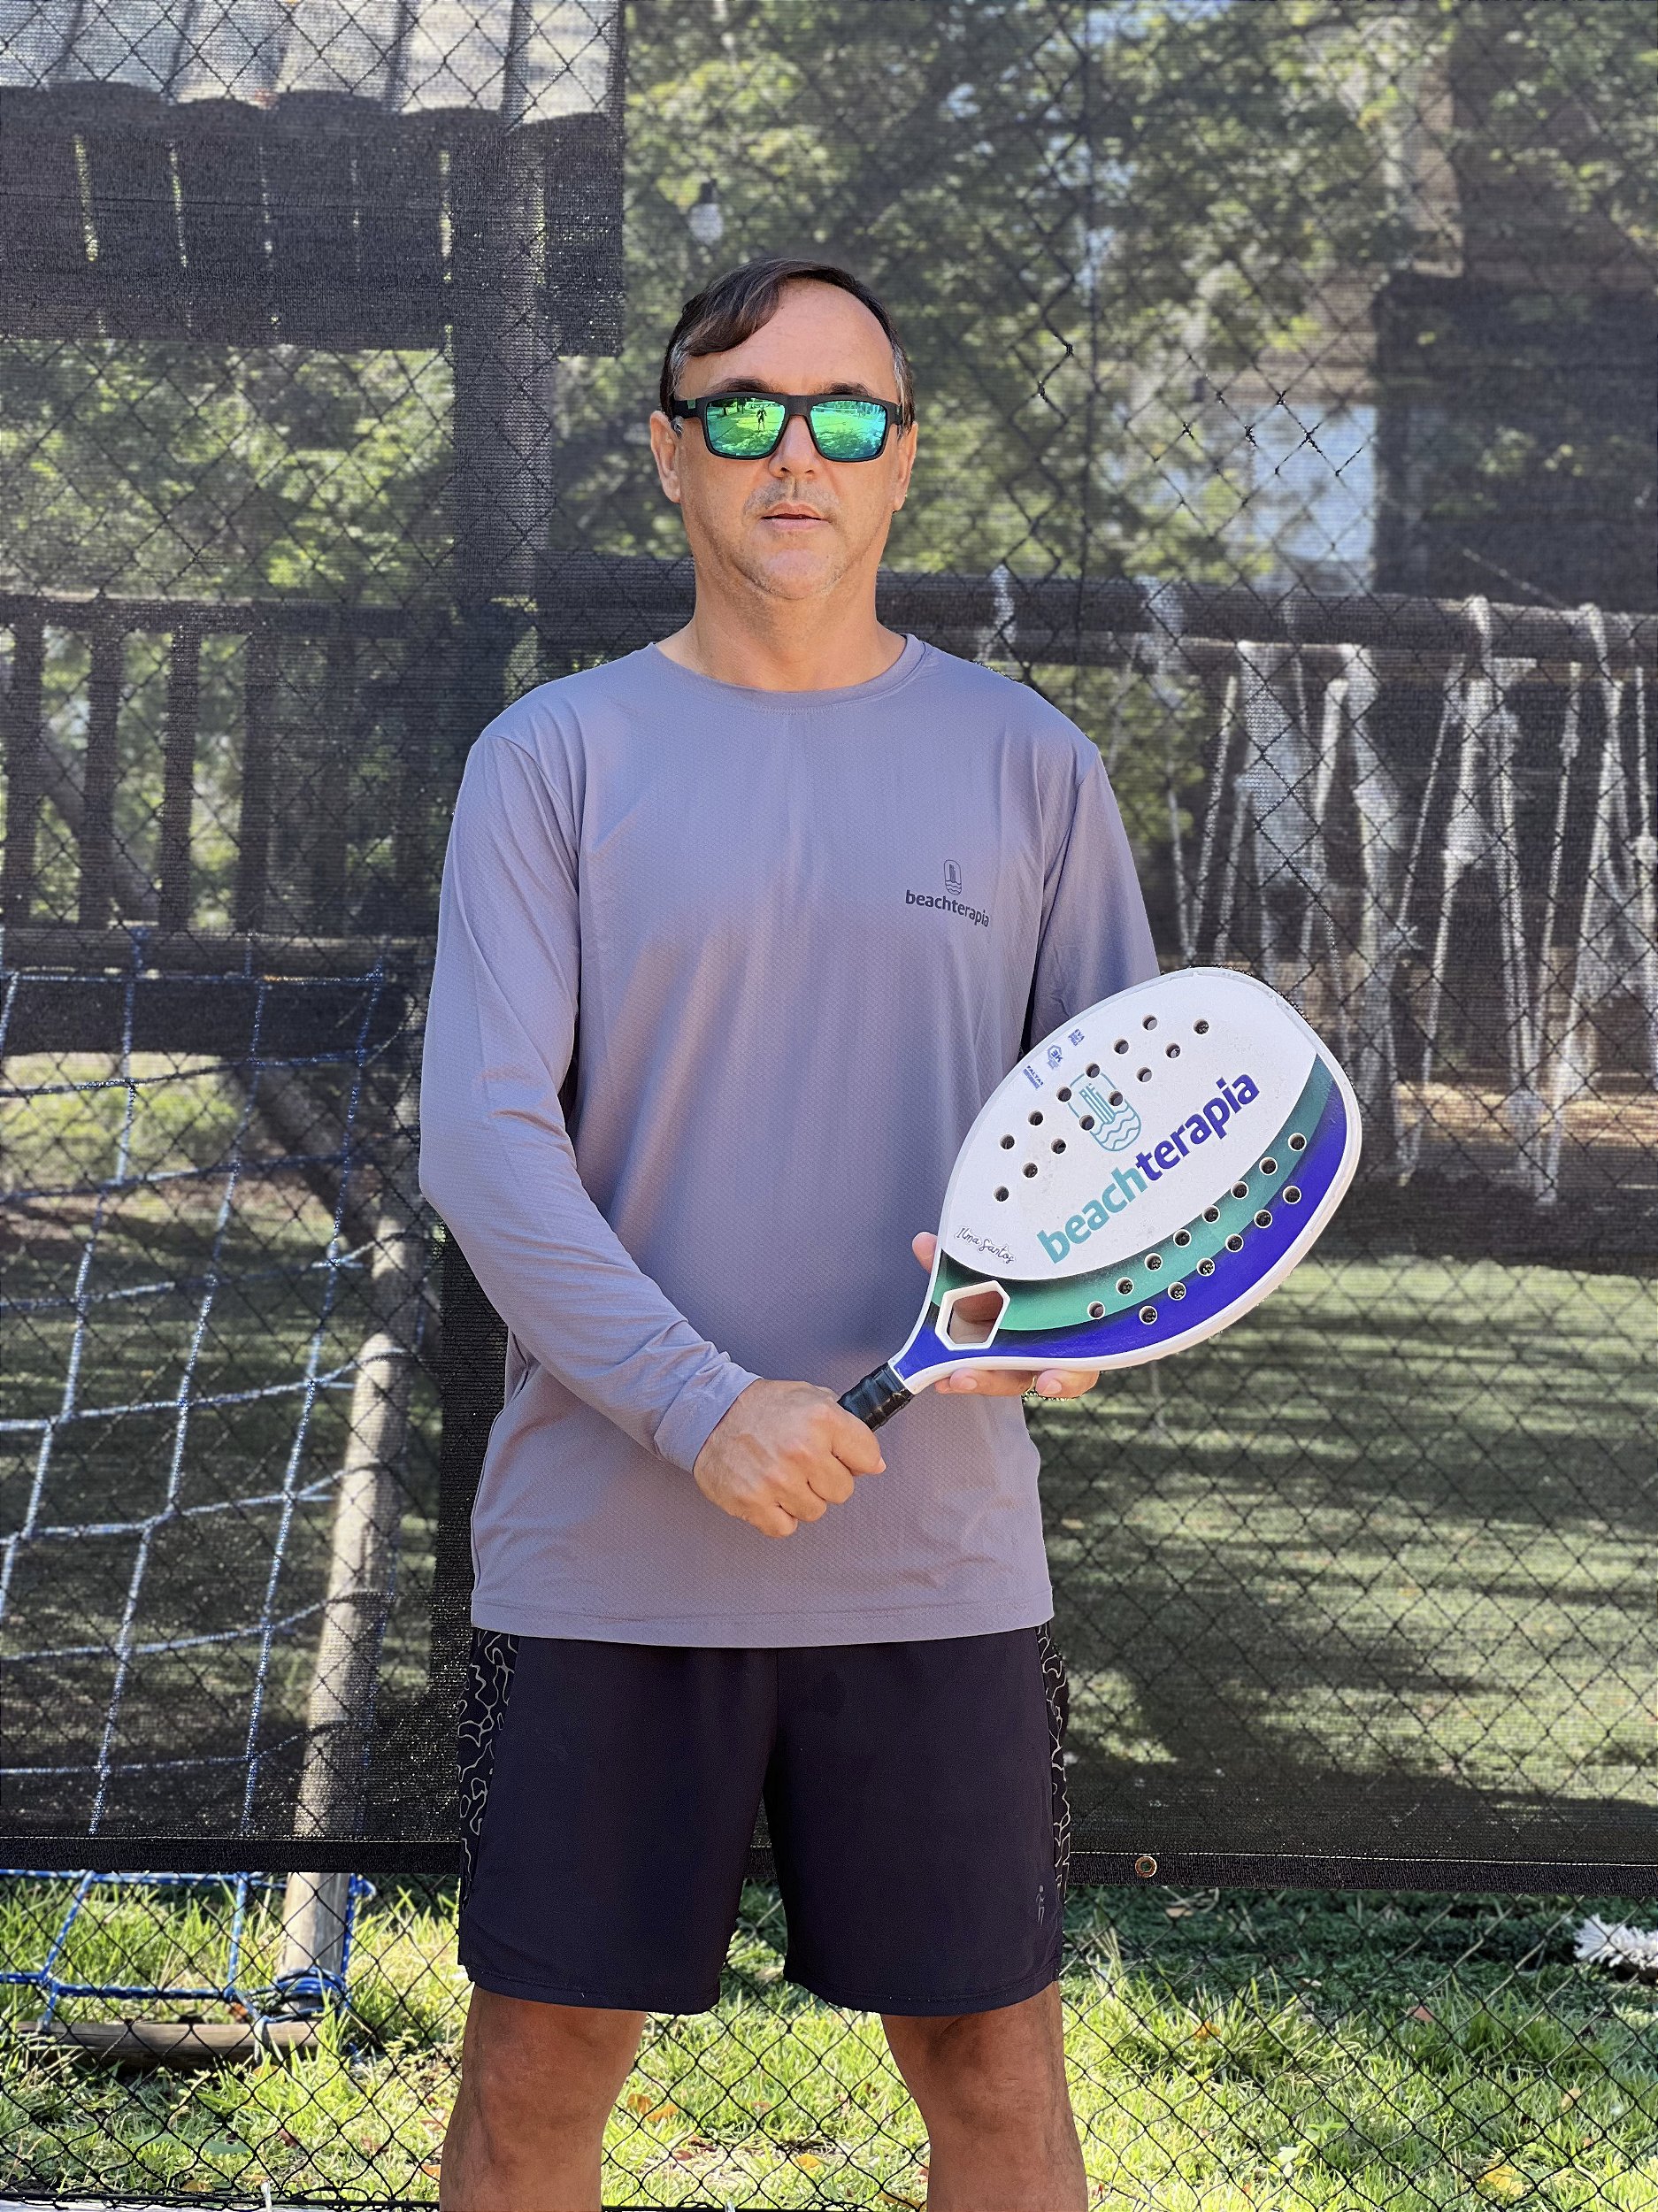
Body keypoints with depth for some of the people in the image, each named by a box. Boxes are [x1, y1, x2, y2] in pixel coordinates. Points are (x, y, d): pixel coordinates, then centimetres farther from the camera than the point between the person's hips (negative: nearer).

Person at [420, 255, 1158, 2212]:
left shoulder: (1026, 766, 7)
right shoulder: (553, 761, 1)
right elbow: (480, 1140, -7)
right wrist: (702, 1406, -20)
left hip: (940, 1558, 1)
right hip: (602, 1559, -1)